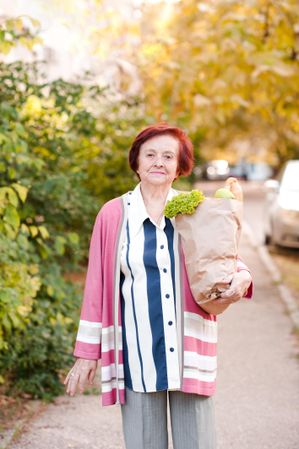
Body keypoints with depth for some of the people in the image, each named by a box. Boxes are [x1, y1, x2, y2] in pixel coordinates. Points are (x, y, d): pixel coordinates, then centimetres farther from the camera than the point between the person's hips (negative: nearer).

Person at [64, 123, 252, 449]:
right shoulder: (113, 214, 3)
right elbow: (97, 286, 5)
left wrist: (241, 277, -12)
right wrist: (87, 353, 5)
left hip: (188, 349, 1)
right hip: (138, 353, 0)